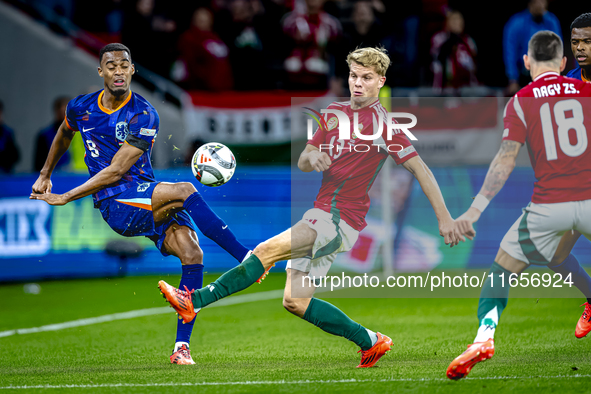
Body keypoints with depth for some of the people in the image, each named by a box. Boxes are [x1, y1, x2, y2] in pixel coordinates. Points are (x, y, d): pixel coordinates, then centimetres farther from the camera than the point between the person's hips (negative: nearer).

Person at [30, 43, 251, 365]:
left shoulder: (143, 116, -7)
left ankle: (181, 347, -14)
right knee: (185, 191, -27)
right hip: (117, 207, -1)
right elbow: (64, 135, 30)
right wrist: (45, 175, 37)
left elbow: (116, 171, -10)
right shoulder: (81, 108, 4)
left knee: (192, 254, -21)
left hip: (150, 200, 1)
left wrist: (65, 198, -8)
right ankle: (250, 260, -26)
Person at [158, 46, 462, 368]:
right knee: (295, 301, 5)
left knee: (267, 250, -23)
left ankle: (195, 302, -24)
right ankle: (370, 342, 14)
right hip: (321, 214, 8)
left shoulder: (383, 123, -8)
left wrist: (444, 217, -13)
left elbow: (420, 169, -9)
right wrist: (312, 157, -8)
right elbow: (302, 162, 17)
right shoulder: (335, 112, 14)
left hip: (342, 220, -8)